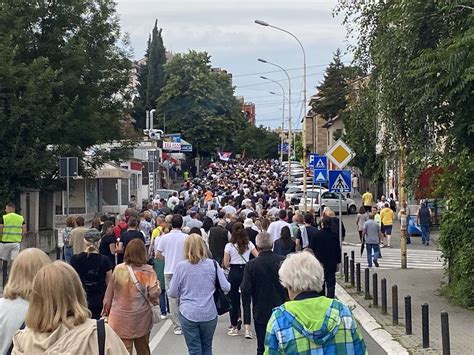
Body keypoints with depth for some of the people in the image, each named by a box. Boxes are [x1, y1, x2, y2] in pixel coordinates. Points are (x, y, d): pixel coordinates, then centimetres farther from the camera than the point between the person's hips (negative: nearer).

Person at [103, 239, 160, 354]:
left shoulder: (118, 269, -6)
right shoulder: (148, 271, -9)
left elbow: (110, 292, 2)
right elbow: (154, 293, -12)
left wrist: (106, 307, 16)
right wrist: (157, 284, 8)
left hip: (121, 319, -1)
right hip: (142, 318, 1)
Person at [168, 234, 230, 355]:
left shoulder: (181, 266, -7)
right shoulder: (212, 264, -3)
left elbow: (172, 293, -3)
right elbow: (226, 287, -2)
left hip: (188, 314, -2)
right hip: (209, 314, 2)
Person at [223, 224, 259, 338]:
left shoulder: (229, 246, -4)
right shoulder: (249, 244, 0)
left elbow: (226, 264, -4)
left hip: (234, 273, -1)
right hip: (246, 272, 1)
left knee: (234, 301, 9)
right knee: (246, 301, 1)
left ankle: (234, 327, 18)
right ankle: (247, 329, -11)